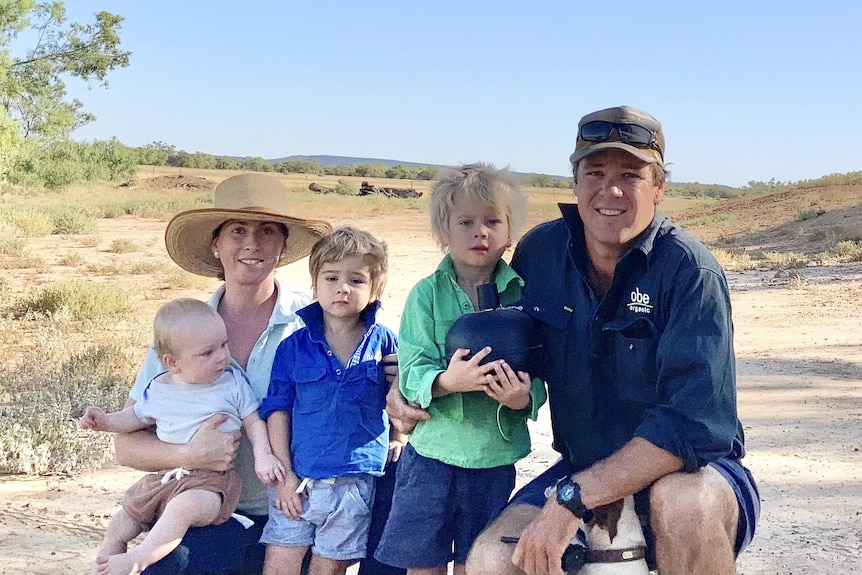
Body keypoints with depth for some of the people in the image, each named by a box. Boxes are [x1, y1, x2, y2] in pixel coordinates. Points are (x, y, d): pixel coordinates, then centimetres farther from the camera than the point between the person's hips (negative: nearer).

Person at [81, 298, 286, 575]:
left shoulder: (233, 382, -2)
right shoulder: (158, 390, 5)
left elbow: (254, 421, 3)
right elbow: (136, 417, 21)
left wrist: (262, 456, -13)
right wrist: (106, 422, 4)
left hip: (212, 480, -5)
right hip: (164, 477, 5)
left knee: (184, 507, -36)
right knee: (117, 528, 9)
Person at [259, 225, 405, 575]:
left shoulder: (383, 342, -3)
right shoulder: (294, 344, -3)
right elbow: (278, 409, -2)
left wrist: (397, 440, 10)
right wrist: (285, 473, -5)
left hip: (355, 482, 0)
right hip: (296, 479, 0)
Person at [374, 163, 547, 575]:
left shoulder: (523, 295, -3)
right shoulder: (427, 294, -4)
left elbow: (538, 376, -4)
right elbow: (411, 372, -11)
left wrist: (525, 398, -24)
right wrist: (447, 381, -30)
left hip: (495, 455, 1)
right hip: (433, 451, -1)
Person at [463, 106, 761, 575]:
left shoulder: (689, 270, -18)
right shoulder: (540, 250, -3)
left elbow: (693, 422, -28)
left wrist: (572, 499, -31)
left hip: (689, 471, -3)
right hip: (583, 470, 4)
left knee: (682, 501, -38)